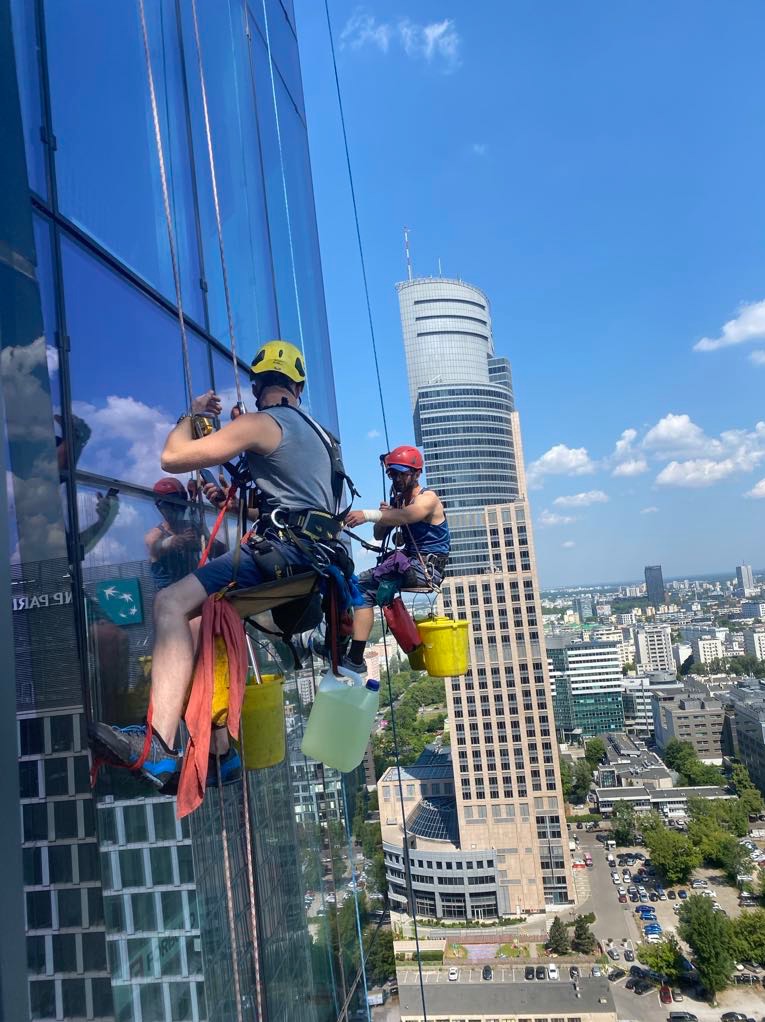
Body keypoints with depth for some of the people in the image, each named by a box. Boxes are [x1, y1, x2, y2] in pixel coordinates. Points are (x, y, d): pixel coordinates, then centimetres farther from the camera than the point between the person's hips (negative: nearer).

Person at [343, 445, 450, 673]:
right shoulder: (399, 500, 16)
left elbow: (407, 515, -33)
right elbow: (379, 535, 12)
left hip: (428, 568, -9)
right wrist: (383, 514, -10)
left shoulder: (428, 498, -9)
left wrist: (369, 515, -47)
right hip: (411, 563, 9)